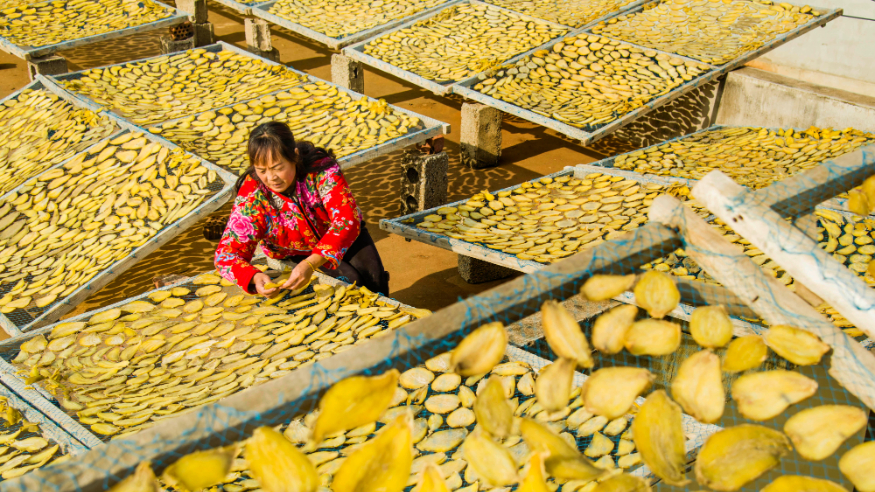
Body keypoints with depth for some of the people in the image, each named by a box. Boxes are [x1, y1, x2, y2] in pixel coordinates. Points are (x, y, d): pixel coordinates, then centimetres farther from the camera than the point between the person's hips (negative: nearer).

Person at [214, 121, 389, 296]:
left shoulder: (321, 169, -29)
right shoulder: (250, 196, -26)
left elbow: (347, 219, -35)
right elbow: (227, 254, -25)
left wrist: (311, 264, -49)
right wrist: (255, 277, -49)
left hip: (341, 239, 1)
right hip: (294, 256, -1)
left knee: (373, 275, -20)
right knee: (350, 279, -24)